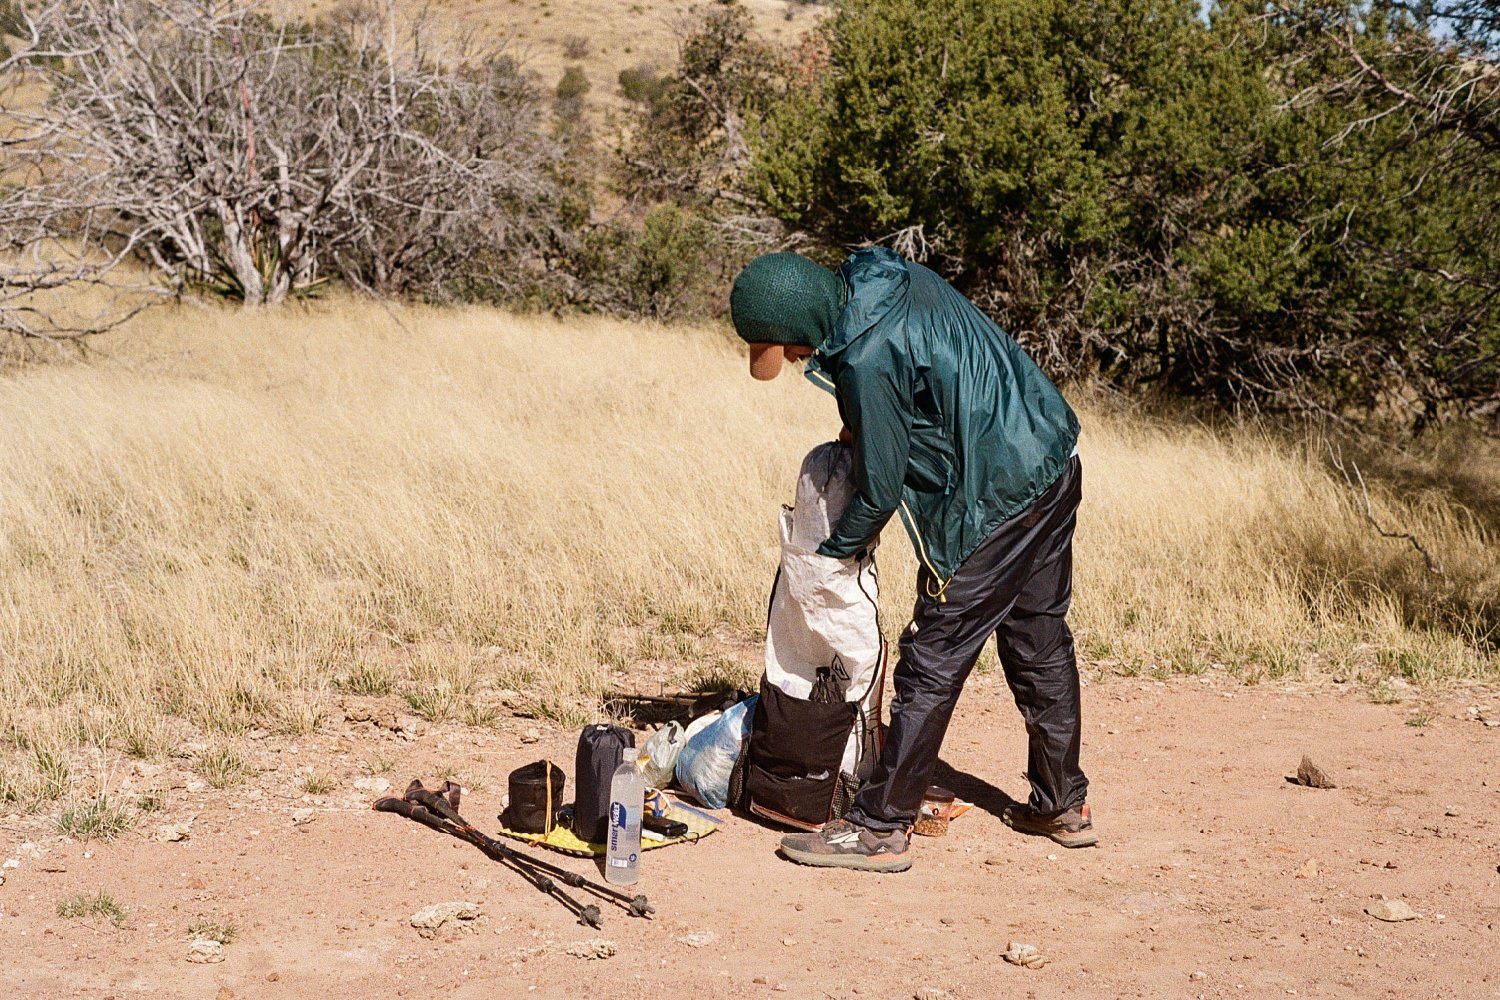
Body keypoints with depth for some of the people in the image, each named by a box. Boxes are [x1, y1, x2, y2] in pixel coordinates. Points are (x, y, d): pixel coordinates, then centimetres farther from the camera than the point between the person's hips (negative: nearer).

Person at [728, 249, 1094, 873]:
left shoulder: (866, 361, -23)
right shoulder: (894, 278, 3)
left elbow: (881, 489, -14)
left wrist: (831, 552, 3)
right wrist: (861, 433, 11)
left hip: (996, 504, -9)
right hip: (1056, 466, 10)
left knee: (932, 664, -2)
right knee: (1040, 644, 19)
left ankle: (880, 829, 6)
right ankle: (1064, 806, 31)